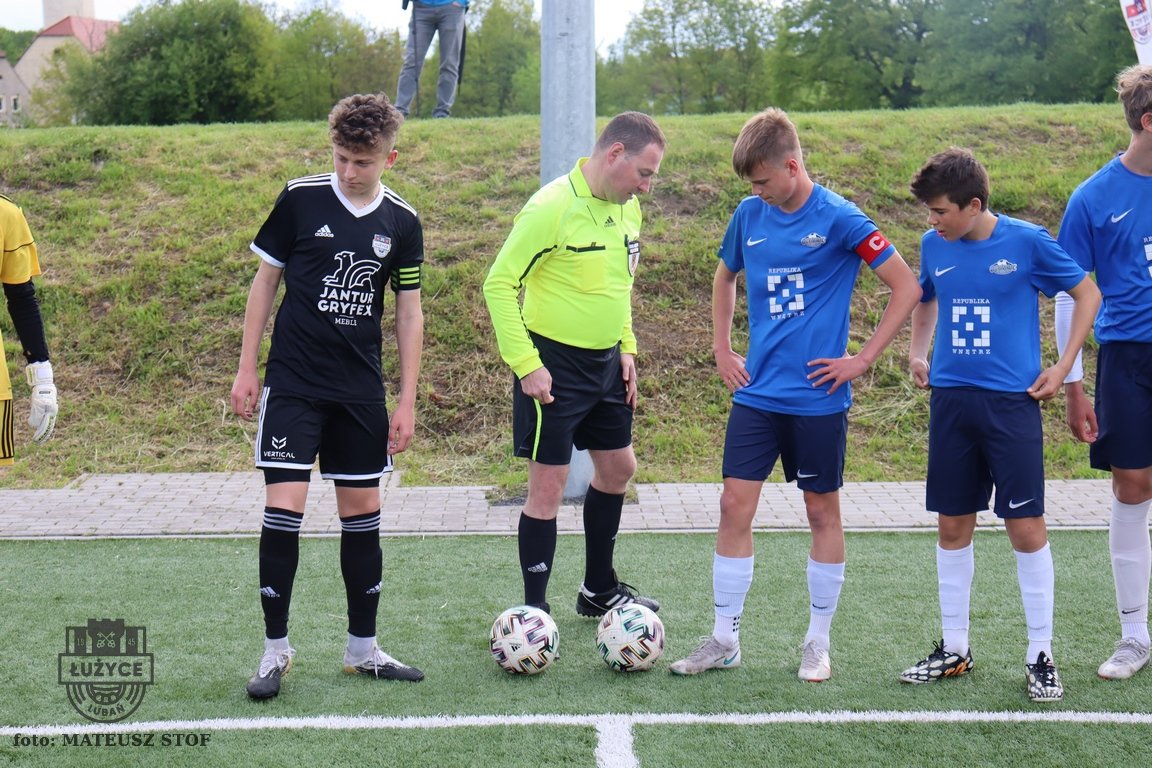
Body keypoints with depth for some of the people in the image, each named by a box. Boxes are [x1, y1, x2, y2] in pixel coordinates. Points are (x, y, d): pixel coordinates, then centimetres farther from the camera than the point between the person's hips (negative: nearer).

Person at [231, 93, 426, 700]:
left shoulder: (401, 223, 2)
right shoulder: (300, 199, -5)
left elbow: (409, 311, 8)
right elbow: (265, 280, 3)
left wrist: (407, 400, 4)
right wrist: (246, 368, 0)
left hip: (361, 390, 3)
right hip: (292, 383, -3)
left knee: (363, 509, 7)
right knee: (283, 506, -10)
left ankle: (362, 648, 19)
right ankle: (276, 647, 4)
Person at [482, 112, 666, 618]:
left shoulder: (627, 208, 5)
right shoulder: (552, 207, -20)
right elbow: (499, 284, -19)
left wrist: (626, 347, 12)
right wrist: (526, 364, -20)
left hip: (606, 365, 9)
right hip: (553, 365, -8)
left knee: (617, 468, 18)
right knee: (549, 486, -5)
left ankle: (599, 590, 35)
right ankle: (534, 611, 6)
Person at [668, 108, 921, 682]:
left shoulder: (838, 219, -10)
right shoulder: (749, 215, 5)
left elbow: (906, 287, -9)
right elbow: (724, 277, 24)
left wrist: (863, 359, -10)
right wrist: (721, 347, 15)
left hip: (818, 395, -4)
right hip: (756, 392, 4)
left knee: (822, 511, 7)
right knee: (735, 505, 0)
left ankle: (819, 643, 19)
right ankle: (724, 639, 10)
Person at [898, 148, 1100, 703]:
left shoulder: (1026, 241, -8)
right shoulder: (934, 245, 5)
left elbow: (1087, 293, 3)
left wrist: (1063, 367, -2)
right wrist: (918, 353, 9)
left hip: (1011, 402, -4)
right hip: (951, 401, 4)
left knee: (1026, 527, -3)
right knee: (953, 526, 8)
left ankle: (1041, 656, 8)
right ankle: (954, 650, 20)